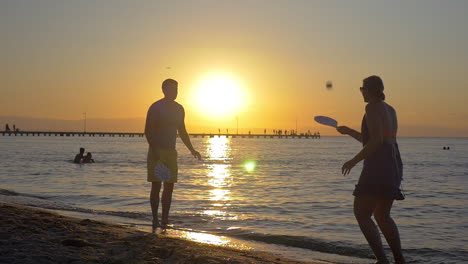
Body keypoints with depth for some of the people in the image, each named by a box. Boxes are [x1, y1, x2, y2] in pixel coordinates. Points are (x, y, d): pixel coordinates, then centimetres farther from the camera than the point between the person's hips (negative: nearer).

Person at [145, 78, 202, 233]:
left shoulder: (179, 109, 11)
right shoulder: (156, 107, -8)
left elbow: (182, 132, 21)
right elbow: (147, 131, -12)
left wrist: (192, 150, 15)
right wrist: (154, 150, -22)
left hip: (171, 151, 6)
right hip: (156, 151, -6)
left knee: (169, 186, 4)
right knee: (156, 185, -5)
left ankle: (164, 219, 10)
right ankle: (155, 219, 1)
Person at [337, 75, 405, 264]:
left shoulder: (372, 107, -9)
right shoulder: (390, 110, 19)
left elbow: (376, 141, -20)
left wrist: (354, 160, -14)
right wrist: (350, 132, 34)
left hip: (378, 166, -9)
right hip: (394, 164, 10)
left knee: (361, 214, -5)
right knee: (382, 215, 19)